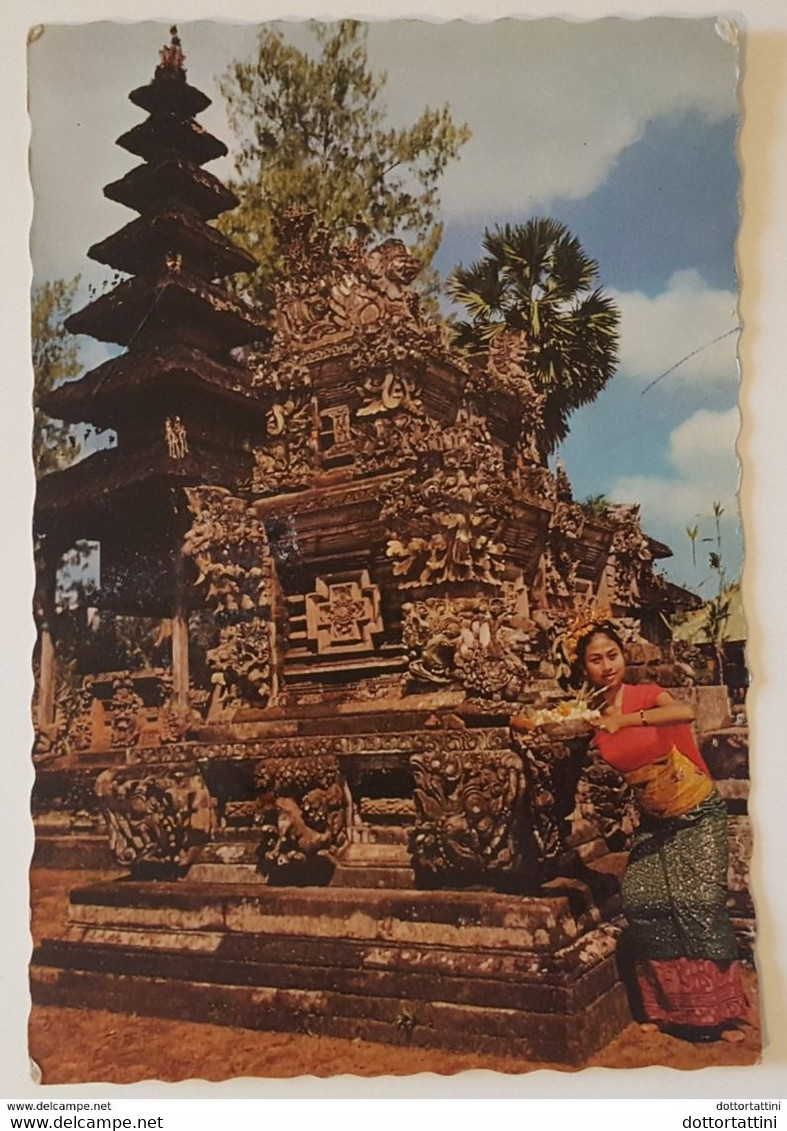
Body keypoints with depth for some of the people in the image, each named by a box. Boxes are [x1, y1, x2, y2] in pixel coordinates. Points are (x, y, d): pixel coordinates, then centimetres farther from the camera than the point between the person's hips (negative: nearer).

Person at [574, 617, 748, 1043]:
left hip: (699, 816, -4)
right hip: (654, 824, 4)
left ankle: (719, 1011, 2)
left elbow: (685, 712, -36)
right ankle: (665, 1008, 11)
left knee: (699, 903, -14)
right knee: (641, 903, -6)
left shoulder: (646, 694, -16)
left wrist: (626, 718, -36)